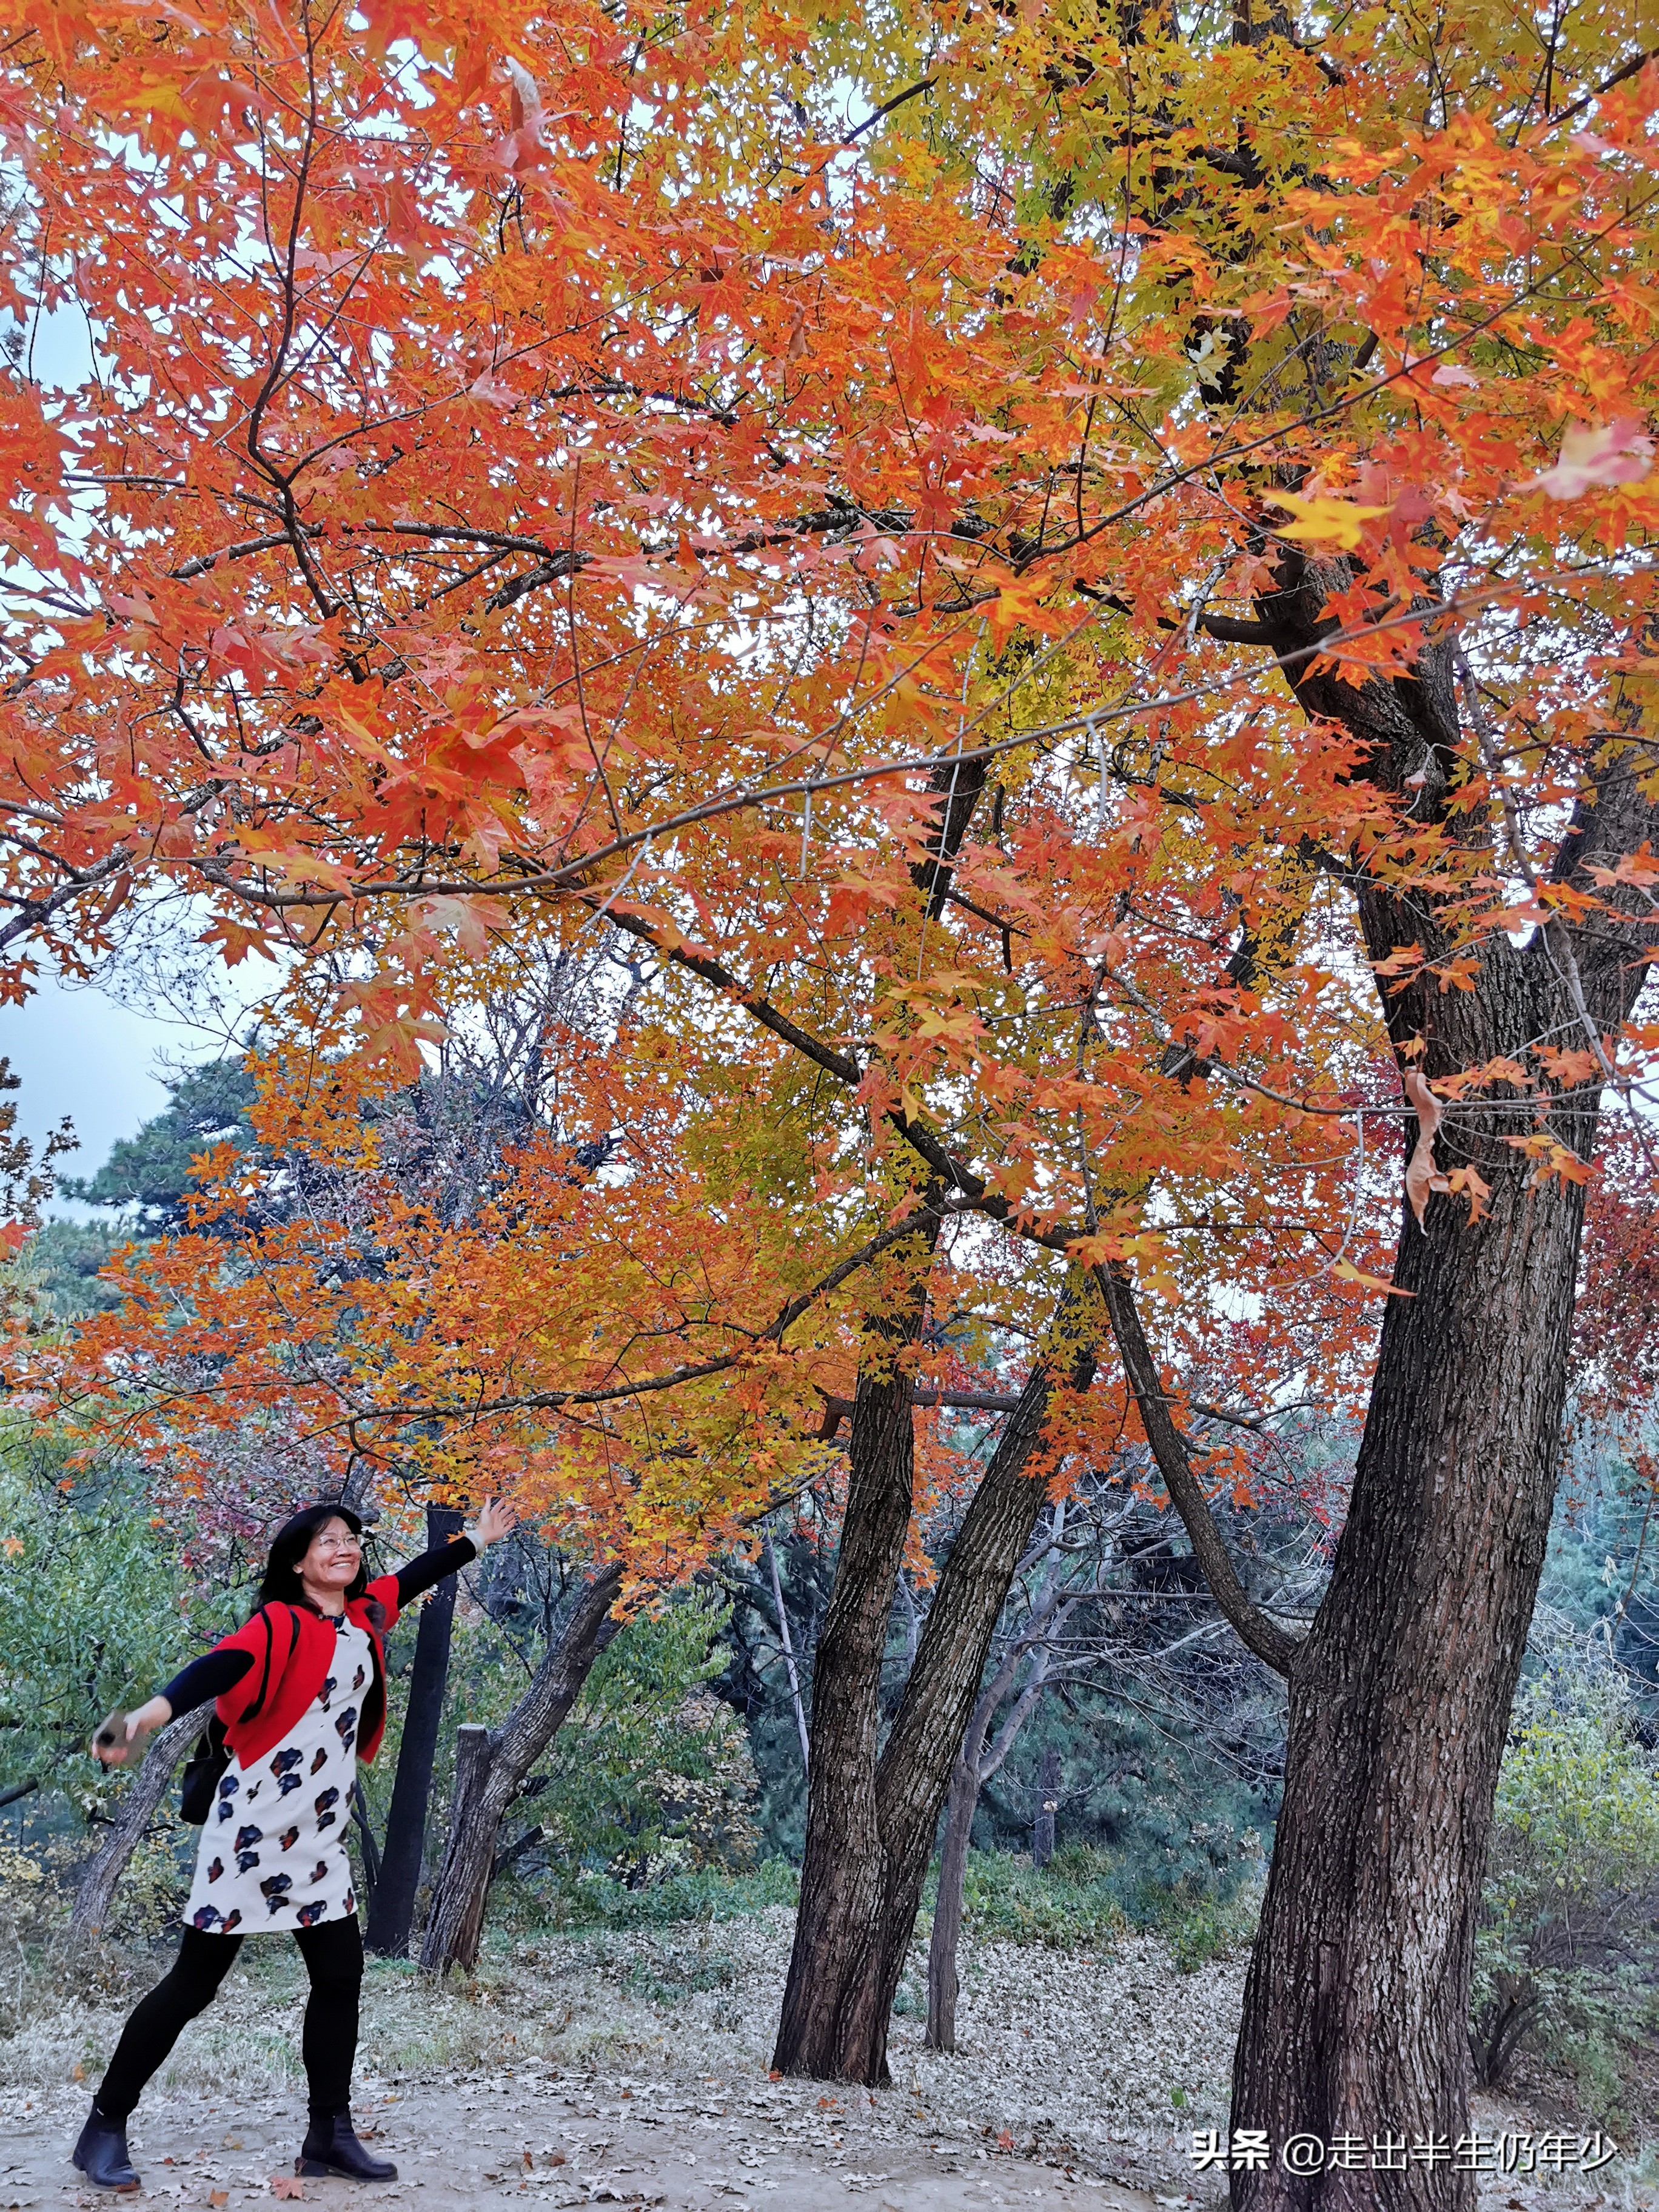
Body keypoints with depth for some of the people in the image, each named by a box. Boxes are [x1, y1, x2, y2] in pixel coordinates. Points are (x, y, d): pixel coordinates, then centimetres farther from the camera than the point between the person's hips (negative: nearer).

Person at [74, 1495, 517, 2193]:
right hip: (252, 1827, -7)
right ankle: (104, 2128, 16)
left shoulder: (366, 1617, 6)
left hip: (318, 1838, 7)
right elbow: (219, 1668, -33)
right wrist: (154, 1712, -52)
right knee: (194, 1983, 1)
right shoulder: (281, 1625, -15)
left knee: (340, 1973, 6)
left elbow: (413, 1578, 25)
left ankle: (329, 2136, 17)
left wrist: (476, 1540, 38)